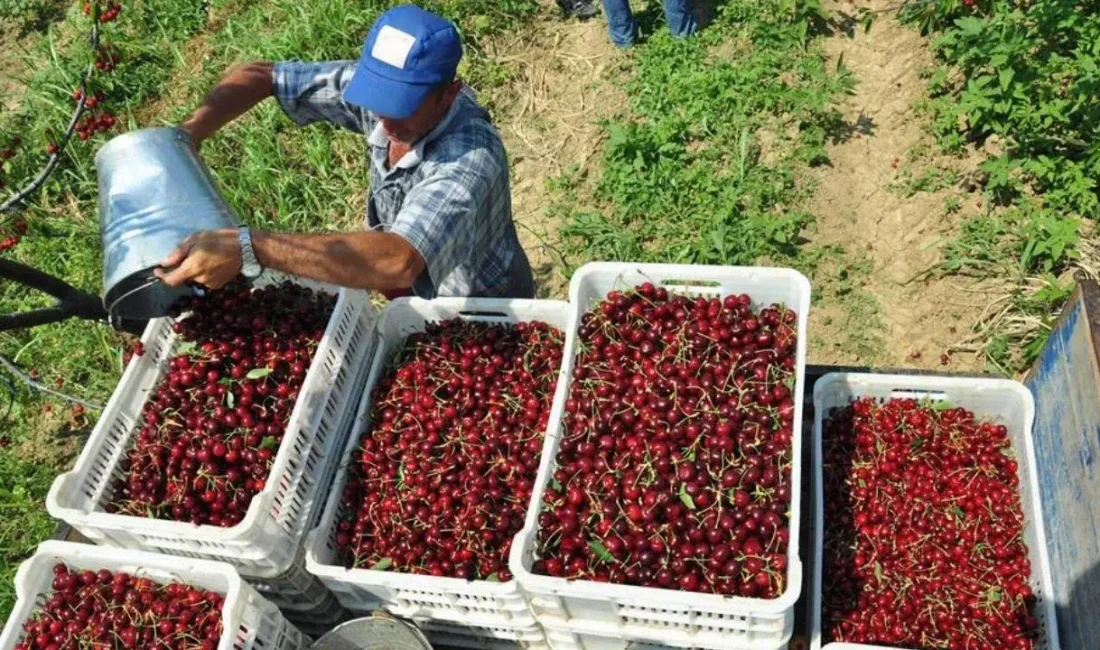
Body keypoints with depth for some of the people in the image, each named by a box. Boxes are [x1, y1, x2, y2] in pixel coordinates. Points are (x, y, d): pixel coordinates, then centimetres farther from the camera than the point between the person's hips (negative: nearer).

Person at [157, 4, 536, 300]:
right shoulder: (376, 83, -20)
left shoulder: (469, 161, -42)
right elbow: (259, 77, -9)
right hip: (421, 295, 6)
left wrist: (249, 249, -59)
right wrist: (185, 136, -26)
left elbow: (397, 262, -58)